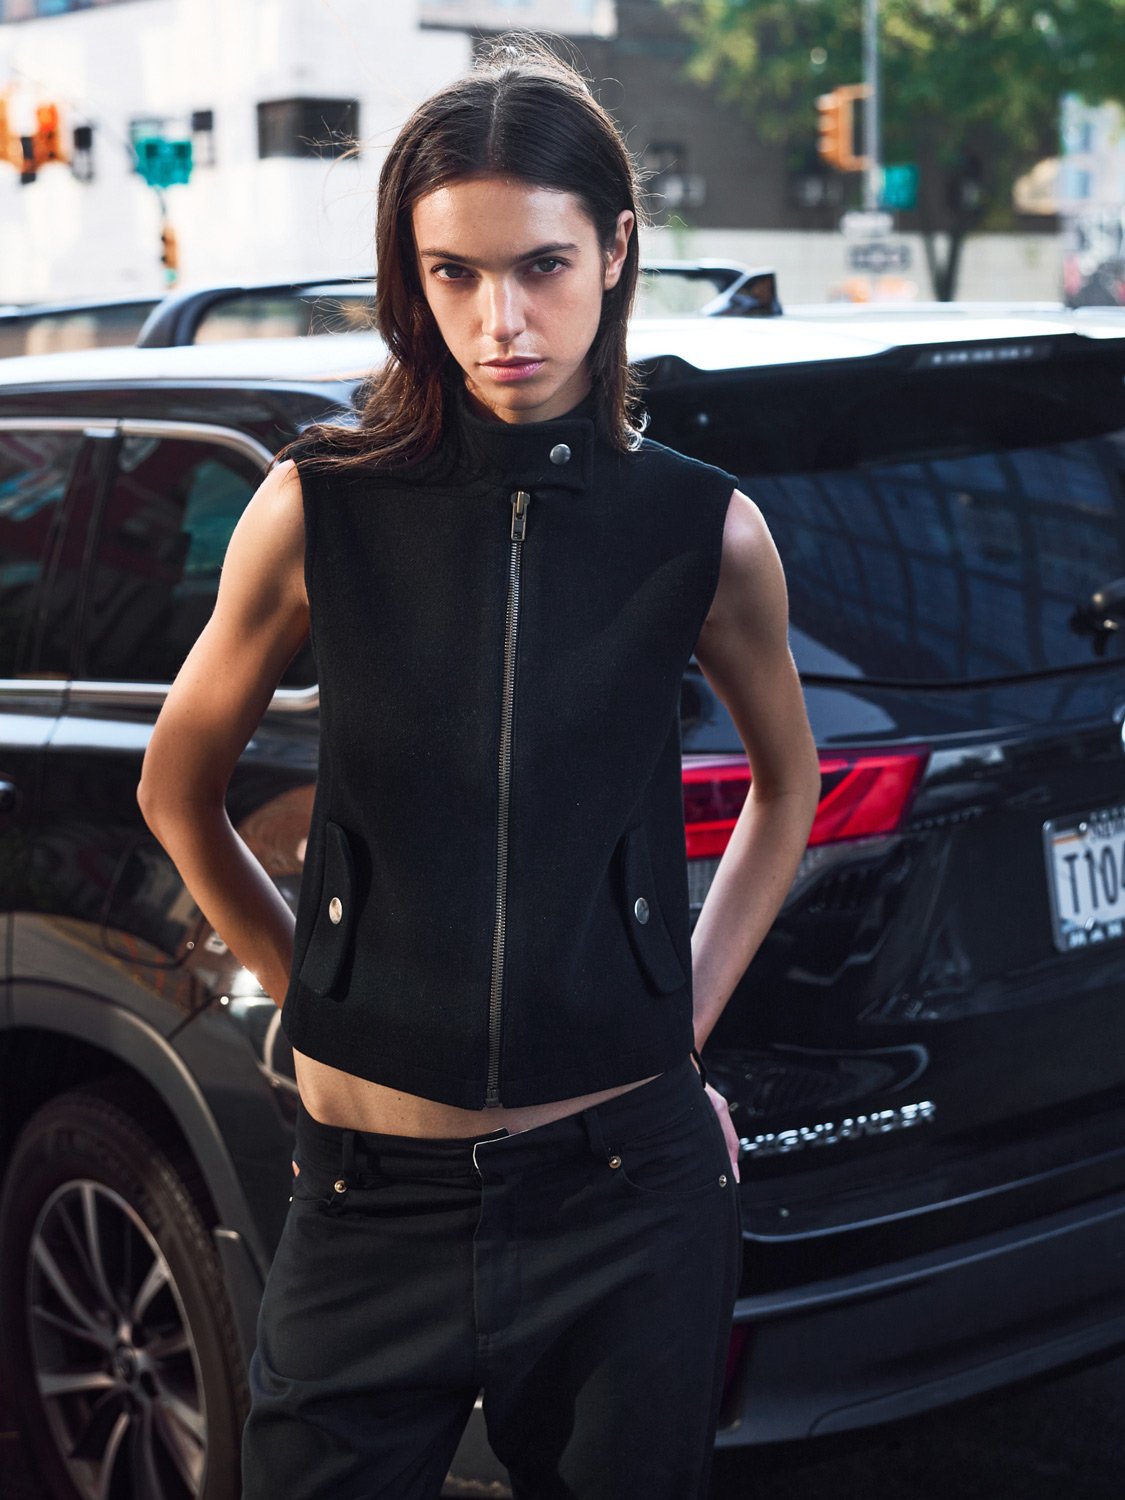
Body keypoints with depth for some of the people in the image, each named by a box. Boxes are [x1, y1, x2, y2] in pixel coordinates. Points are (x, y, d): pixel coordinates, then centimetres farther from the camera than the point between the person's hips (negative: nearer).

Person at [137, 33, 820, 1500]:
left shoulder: (705, 529, -2)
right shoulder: (319, 509, -4)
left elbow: (787, 783, 16)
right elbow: (179, 789, 10)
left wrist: (687, 1013, 8)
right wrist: (320, 997, 5)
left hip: (629, 1181, 1)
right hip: (373, 1196, 0)